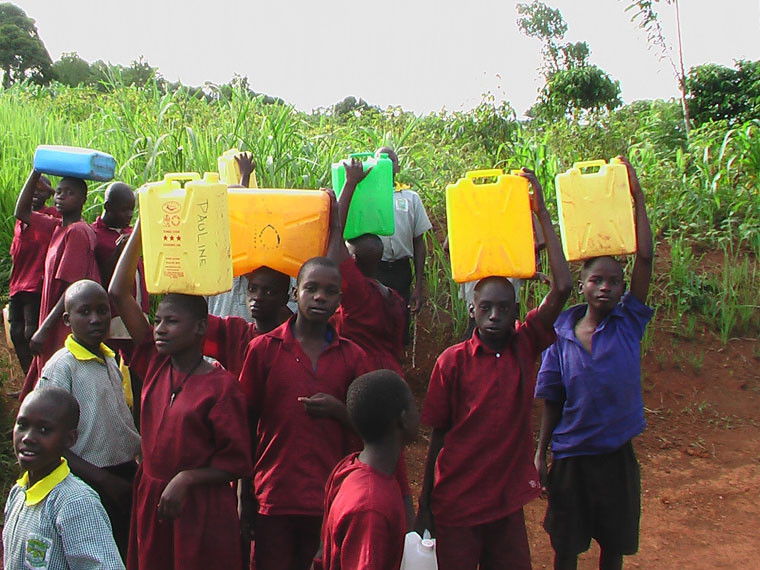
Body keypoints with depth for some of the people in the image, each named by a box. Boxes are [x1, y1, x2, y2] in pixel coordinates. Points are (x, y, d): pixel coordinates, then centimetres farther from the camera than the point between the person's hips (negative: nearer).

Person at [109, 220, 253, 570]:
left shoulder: (221, 386, -12)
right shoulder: (156, 364, 1)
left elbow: (237, 462, -8)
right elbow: (119, 293, -2)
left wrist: (186, 479, -19)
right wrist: (142, 225, -4)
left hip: (202, 508, -5)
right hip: (150, 501, 5)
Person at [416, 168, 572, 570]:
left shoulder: (524, 345, -3)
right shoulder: (452, 361, -9)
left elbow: (561, 288, -14)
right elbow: (438, 436, -3)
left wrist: (541, 213, -13)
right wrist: (424, 505, -1)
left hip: (508, 501, 3)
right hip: (456, 504, -2)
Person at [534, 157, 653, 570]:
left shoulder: (628, 324, -7)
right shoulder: (562, 336, -5)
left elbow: (645, 259, -16)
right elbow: (552, 400, 2)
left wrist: (637, 198, -18)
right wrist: (541, 453, 2)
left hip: (617, 453, 0)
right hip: (570, 454, 0)